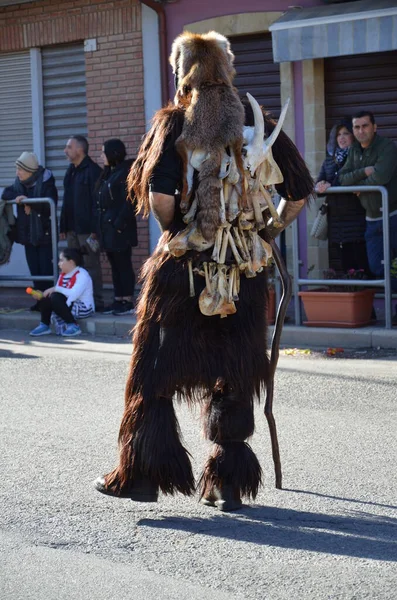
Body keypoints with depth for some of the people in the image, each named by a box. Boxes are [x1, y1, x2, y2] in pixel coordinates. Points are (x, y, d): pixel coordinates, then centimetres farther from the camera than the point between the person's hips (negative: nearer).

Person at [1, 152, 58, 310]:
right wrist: (19, 199, -16)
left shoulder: (46, 183, -12)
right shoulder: (19, 183, 8)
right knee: (35, 270, 8)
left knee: (47, 269, -6)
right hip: (27, 234, 6)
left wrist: (29, 201, -30)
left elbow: (49, 206, -21)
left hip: (44, 233, -6)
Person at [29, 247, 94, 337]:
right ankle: (44, 325, -4)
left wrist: (56, 289, -25)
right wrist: (41, 295, -12)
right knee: (46, 297, -9)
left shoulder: (82, 274, -16)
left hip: (84, 308, -8)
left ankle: (73, 326, -20)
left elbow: (73, 295, -30)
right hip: (67, 305, 8)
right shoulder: (63, 274, 12)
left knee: (55, 298, -29)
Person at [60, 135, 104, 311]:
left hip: (87, 229, -8)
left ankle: (96, 302, 1)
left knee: (91, 266, -4)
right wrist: (63, 227, 15)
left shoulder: (92, 171, -10)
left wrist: (94, 229, -19)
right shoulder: (71, 171, 16)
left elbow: (97, 202, -15)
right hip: (72, 229, 8)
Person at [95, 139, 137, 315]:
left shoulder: (124, 173, -12)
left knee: (123, 265, -4)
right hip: (108, 227, 9)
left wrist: (119, 224, -20)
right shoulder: (108, 174, 15)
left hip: (119, 228, -9)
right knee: (115, 266, 11)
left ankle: (128, 302, 0)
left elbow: (129, 202, -17)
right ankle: (118, 300, 15)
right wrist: (101, 225, 11)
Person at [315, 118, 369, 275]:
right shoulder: (331, 158, 17)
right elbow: (319, 182, 11)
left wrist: (332, 185, -17)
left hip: (357, 218, -6)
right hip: (335, 219, 6)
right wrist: (319, 186, -11)